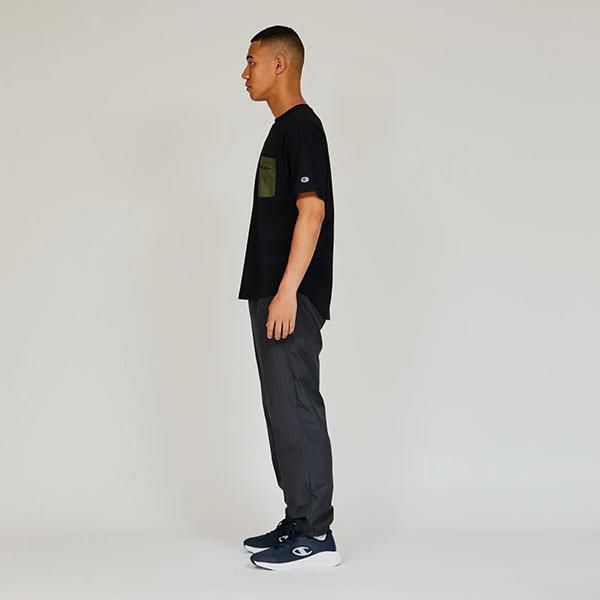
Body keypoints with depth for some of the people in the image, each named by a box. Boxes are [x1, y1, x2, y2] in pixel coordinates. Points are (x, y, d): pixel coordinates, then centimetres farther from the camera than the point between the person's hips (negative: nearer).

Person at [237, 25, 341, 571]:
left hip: (292, 297, -10)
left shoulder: (302, 126, -11)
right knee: (282, 409, 13)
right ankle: (298, 521, 21)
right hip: (272, 294, 10)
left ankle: (317, 537, -2)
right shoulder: (282, 129, 19)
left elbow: (312, 210, -20)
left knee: (297, 410, -8)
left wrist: (287, 291, -23)